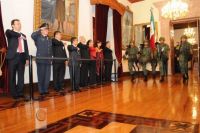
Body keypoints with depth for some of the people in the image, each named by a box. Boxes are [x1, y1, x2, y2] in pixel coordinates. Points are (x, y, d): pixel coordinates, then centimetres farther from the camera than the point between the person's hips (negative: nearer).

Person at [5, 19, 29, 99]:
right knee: (12, 77, 2)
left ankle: (20, 92, 16)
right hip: (13, 57, -4)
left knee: (21, 76, 7)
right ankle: (14, 94, 12)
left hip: (21, 57, 4)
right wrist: (20, 35, -21)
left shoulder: (23, 35, 18)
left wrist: (27, 58, 7)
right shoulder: (9, 33, 6)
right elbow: (9, 32, -21)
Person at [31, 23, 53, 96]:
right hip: (40, 60, -5)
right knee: (41, 76, -2)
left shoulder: (49, 39, 19)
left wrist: (51, 58, 11)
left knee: (47, 76, 5)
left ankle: (45, 90, 15)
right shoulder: (38, 37, 2)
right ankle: (41, 91, 7)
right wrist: (40, 30, -11)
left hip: (48, 60, 5)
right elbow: (32, 35, -21)